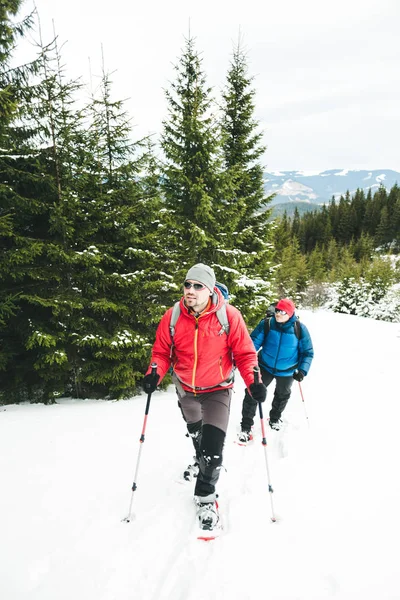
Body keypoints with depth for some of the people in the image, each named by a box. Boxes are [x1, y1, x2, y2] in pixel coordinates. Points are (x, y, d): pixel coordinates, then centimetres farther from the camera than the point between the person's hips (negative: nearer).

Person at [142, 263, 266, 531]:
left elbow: (245, 353, -14)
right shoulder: (173, 317, -17)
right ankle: (201, 461, 61)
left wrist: (253, 381, -27)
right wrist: (155, 373, -24)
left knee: (213, 443, -14)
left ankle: (206, 497, 9)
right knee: (195, 432, 28)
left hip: (218, 390, -3)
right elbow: (162, 351, -5)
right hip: (185, 388, 4)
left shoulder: (229, 316, -22)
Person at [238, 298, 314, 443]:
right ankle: (246, 427, 3)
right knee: (252, 394, -10)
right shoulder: (267, 324, -16)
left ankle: (275, 418, 53)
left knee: (282, 396, 23)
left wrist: (302, 370, -18)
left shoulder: (300, 329, -16)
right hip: (265, 367, -1)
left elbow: (307, 352, -7)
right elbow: (254, 341, -15)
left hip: (287, 372, 1)